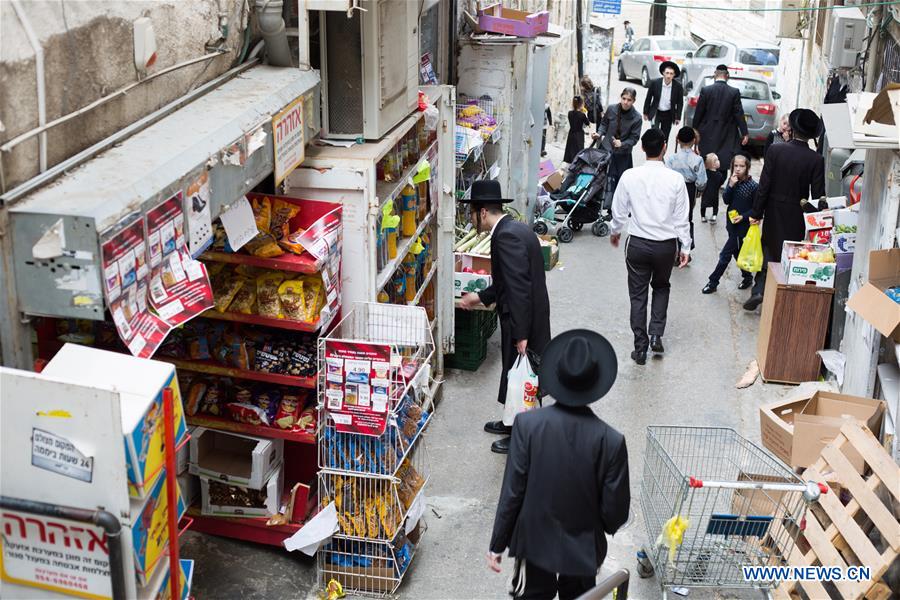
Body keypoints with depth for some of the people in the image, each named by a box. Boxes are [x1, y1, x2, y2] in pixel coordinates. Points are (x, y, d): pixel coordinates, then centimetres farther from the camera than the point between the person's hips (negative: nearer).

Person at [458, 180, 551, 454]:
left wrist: (520, 334, -26)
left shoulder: (507, 236, -22)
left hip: (522, 319, -10)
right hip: (529, 315, 10)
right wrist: (481, 297, 24)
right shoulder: (514, 228, 10)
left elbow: (519, 287, -27)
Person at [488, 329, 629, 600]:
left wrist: (497, 544, -4)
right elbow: (616, 510, -13)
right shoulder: (611, 441, -21)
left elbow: (512, 492, -16)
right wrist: (606, 525, 11)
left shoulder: (528, 424, -20)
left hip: (534, 540, 0)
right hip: (584, 547, 0)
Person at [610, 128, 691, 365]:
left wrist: (615, 231, 19)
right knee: (661, 287, 25)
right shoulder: (675, 179, -12)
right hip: (666, 245, 0)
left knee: (638, 294, 11)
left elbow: (619, 211, -1)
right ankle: (656, 335, 13)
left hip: (638, 243, 0)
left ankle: (640, 348, 14)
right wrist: (685, 247, 5)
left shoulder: (629, 177, -11)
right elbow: (681, 218, -6)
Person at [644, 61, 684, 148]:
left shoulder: (678, 86, -12)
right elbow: (648, 98, -2)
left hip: (668, 115, 2)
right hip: (656, 112, -1)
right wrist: (645, 112, 3)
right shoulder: (655, 83, -14)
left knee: (664, 138, 9)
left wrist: (678, 117, 0)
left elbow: (680, 102, -1)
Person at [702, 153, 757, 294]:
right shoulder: (733, 181, 2)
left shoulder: (753, 186, -13)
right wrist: (731, 186, -19)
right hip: (732, 223, 6)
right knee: (737, 252, 16)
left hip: (744, 225, -6)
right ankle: (747, 277, 33)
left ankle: (713, 282, 3)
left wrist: (743, 216, -20)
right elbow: (726, 200, -6)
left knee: (726, 253, -4)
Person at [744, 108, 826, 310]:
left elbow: (764, 185, -10)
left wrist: (756, 213, -2)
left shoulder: (776, 150, -11)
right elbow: (818, 195, -10)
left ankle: (759, 290, 3)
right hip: (798, 217, 0)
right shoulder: (816, 160, -11)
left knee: (768, 250, 16)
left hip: (774, 213, 0)